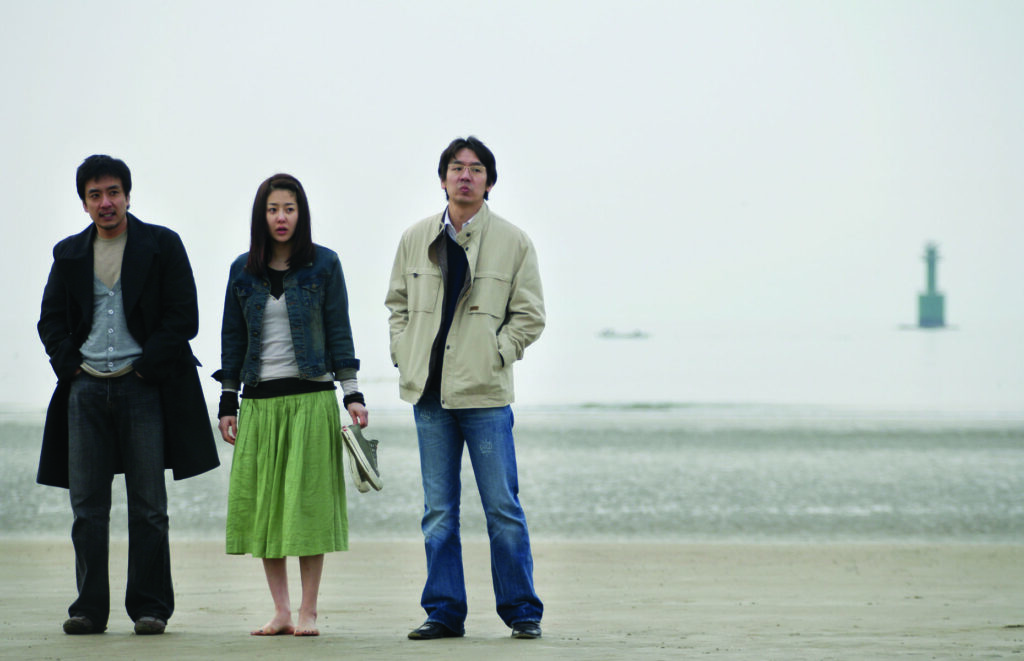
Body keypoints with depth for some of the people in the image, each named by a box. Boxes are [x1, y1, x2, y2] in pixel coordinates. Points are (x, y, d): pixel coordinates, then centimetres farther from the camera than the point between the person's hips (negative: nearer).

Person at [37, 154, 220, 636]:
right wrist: (68, 365, 0)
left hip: (143, 385, -3)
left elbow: (184, 317, -1)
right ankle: (89, 608, 5)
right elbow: (50, 320, 16)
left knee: (148, 506, -1)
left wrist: (147, 366, -9)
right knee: (87, 505, 1)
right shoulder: (69, 254, 13)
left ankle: (149, 607, 3)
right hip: (86, 388, 3)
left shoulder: (162, 245, 3)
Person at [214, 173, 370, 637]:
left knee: (308, 500, -4)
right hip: (259, 401, 3)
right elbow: (233, 338, 13)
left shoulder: (323, 264, 3)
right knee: (261, 505, 0)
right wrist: (227, 402, 10)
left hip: (311, 398, -3)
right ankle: (281, 612, 5)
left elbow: (339, 332, 3)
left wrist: (352, 394, -3)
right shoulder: (243, 271, 9)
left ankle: (308, 612, 1)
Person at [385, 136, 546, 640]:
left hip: (484, 392, -3)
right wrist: (404, 354, 5)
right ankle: (444, 611, 12)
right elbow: (398, 302, 18)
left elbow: (529, 316, 3)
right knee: (438, 510, 6)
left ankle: (520, 610, 6)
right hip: (429, 390, 3)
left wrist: (493, 354, -7)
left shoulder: (513, 242, 1)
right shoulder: (415, 239, 9)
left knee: (502, 506, -2)